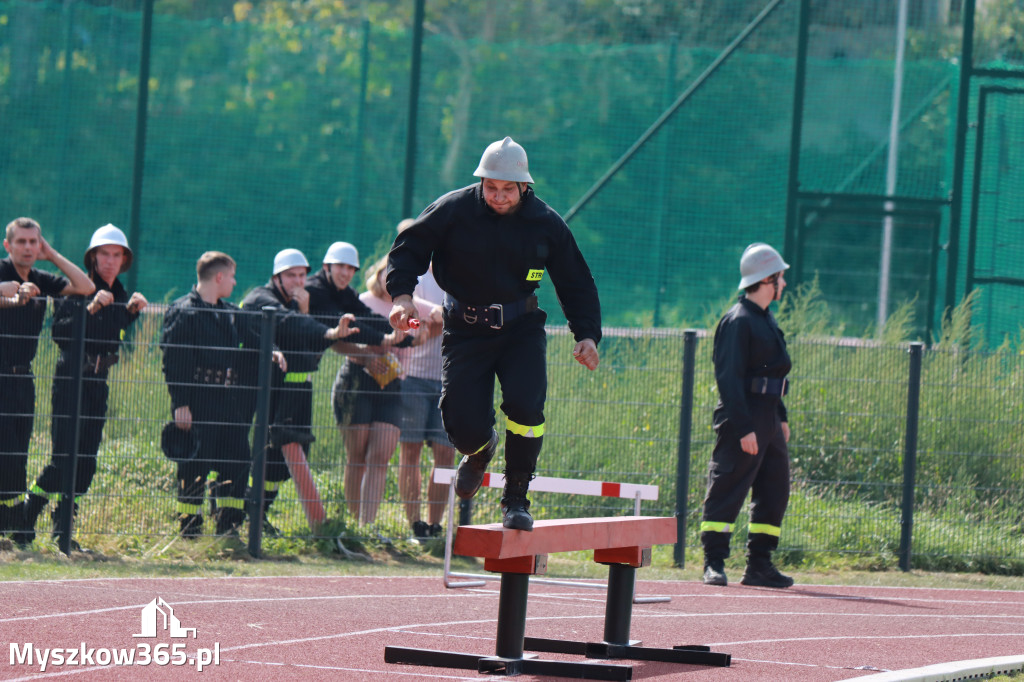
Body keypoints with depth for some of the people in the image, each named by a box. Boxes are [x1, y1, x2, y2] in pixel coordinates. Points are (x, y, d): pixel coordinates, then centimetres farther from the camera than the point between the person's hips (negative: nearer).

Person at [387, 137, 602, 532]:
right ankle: (479, 450, 31)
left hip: (521, 328, 0)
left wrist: (586, 334, -6)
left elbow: (576, 283, 6)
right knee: (463, 424, -10)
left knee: (525, 405, -22)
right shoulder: (454, 210, -9)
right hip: (466, 331, 0)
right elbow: (409, 247, 1)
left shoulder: (545, 224, -4)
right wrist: (402, 294, -17)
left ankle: (516, 499, -4)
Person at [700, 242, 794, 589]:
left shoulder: (766, 320, 16)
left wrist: (781, 416, 19)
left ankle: (759, 564, 15)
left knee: (775, 493, 10)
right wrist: (744, 428, -22)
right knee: (728, 491, -7)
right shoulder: (738, 321, -13)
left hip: (768, 419, 10)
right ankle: (714, 563, -6)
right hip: (742, 419, -10)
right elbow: (729, 378, -18)